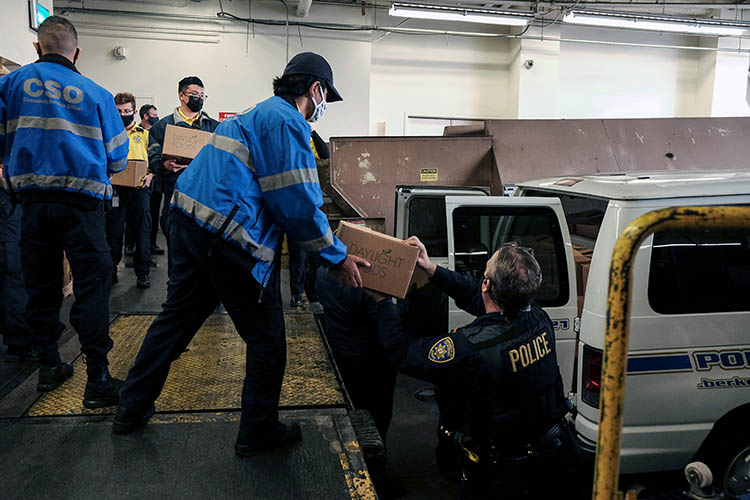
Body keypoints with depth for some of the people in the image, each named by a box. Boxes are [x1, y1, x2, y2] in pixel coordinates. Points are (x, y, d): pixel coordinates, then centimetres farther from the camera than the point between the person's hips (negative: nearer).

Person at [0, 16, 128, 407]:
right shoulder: (96, 94, 1)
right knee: (91, 286, -1)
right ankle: (98, 381, -2)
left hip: (32, 201, 3)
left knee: (41, 286, 14)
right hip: (82, 202, -2)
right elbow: (116, 159, 3)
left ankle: (49, 367, 26)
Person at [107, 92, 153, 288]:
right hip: (114, 188, 0)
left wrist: (150, 175, -10)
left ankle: (142, 273, 11)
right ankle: (110, 270, 14)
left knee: (141, 231, 2)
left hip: (139, 188, 0)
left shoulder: (144, 134, 12)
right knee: (113, 230, 3)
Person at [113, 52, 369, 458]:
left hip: (190, 219, 10)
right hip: (229, 237, -10)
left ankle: (132, 408, 35)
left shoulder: (259, 113, 22)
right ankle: (258, 432, 20)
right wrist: (336, 256, -6)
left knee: (177, 316, 22)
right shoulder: (286, 121, -11)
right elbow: (298, 203, -16)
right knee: (267, 340, 5)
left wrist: (326, 236, 28)